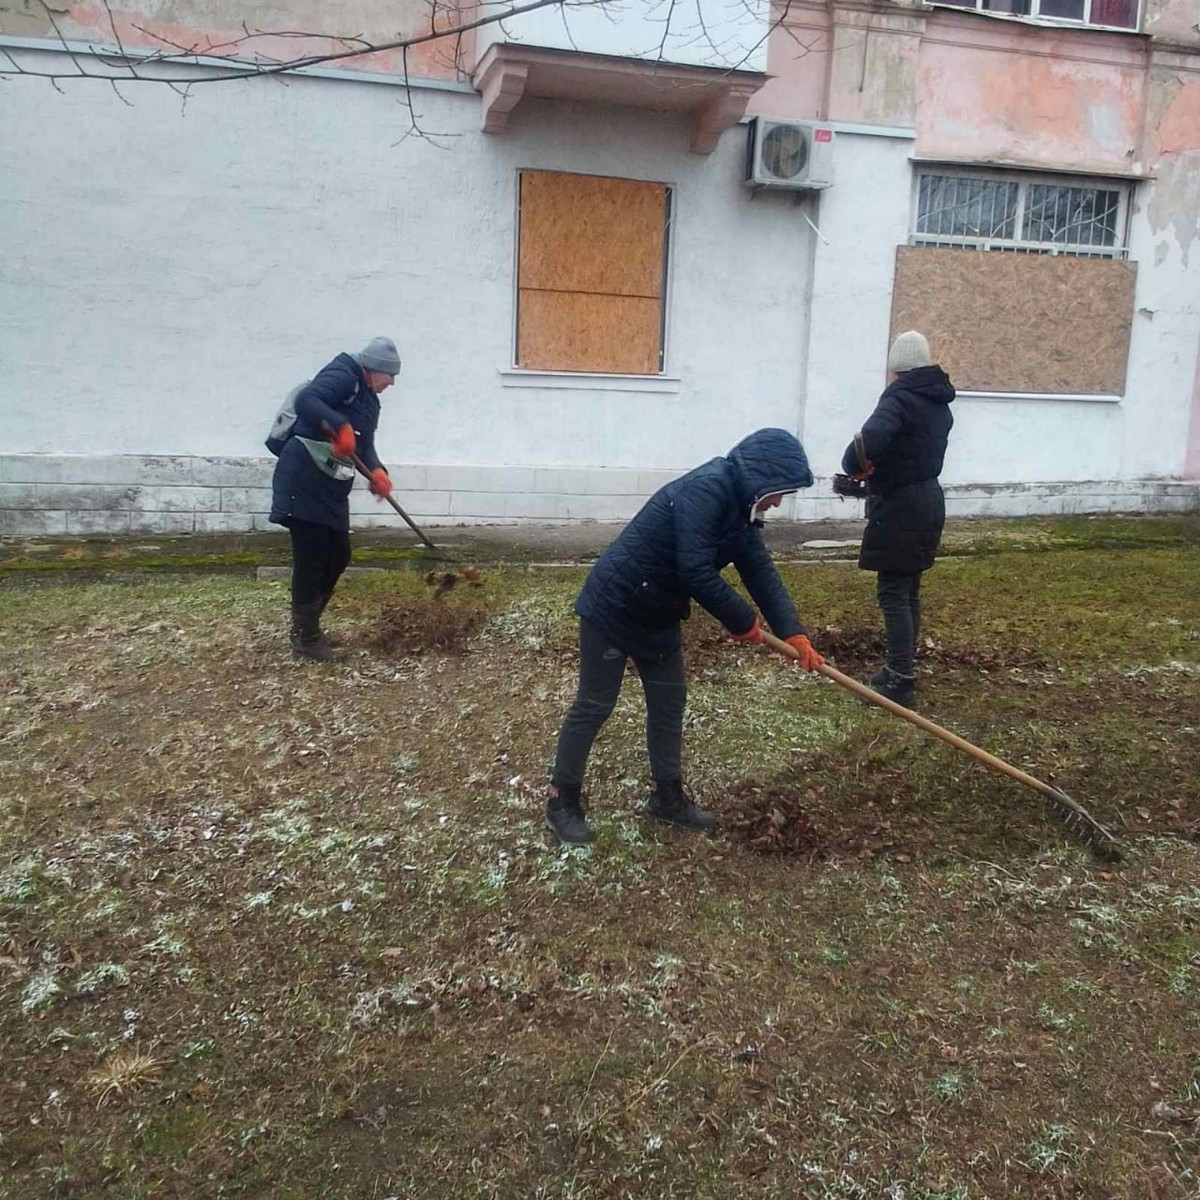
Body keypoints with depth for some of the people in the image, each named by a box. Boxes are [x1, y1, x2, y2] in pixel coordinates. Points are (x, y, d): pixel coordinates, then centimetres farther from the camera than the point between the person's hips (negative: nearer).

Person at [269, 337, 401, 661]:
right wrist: (339, 426, -40)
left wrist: (376, 471, -10)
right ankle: (305, 638, 7)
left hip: (332, 489, 10)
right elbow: (305, 401, -27)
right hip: (303, 481, -10)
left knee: (338, 556, 13)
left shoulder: (369, 400, 18)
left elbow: (364, 446, 11)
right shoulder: (343, 376, -10)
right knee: (310, 559, -5)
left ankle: (306, 626, 28)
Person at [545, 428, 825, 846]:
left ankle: (667, 796, 28)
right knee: (594, 706, 1)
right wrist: (741, 621, -19)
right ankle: (562, 798, 17)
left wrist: (794, 633, -7)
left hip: (657, 616, 10)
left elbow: (762, 573, 3)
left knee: (669, 702, 14)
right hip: (612, 607, -9)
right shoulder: (706, 490, -26)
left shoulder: (741, 512, 4)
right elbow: (695, 572, -32)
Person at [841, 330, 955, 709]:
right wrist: (878, 471, 15)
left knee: (893, 595, -6)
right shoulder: (939, 403, 14)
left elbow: (872, 437, -35)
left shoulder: (900, 397, -16)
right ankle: (900, 671, 24)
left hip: (899, 509, -9)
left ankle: (900, 684, -3)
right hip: (927, 502, 9)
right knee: (909, 592, 15)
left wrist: (855, 464, -16)